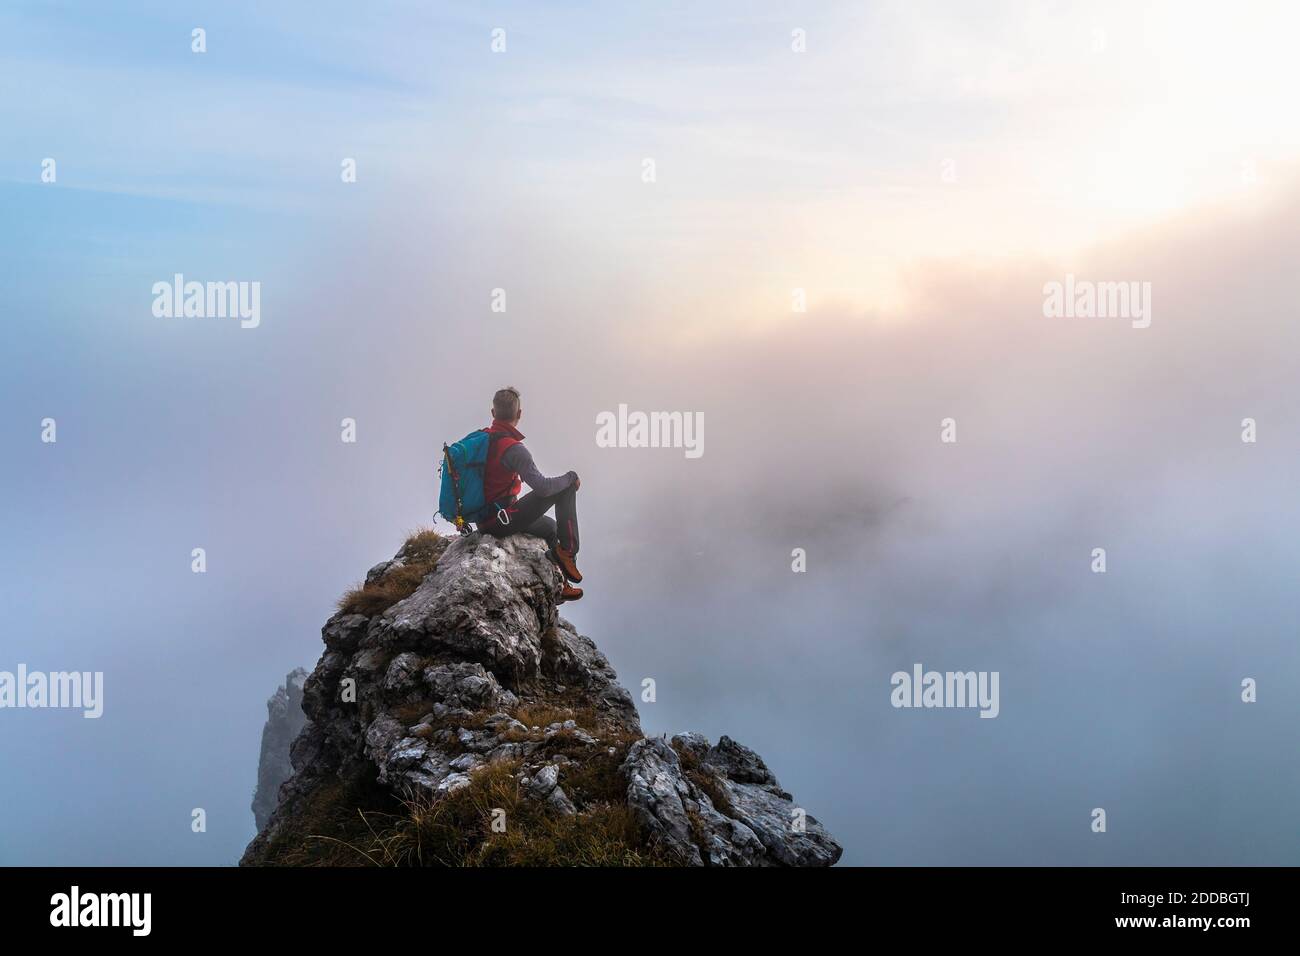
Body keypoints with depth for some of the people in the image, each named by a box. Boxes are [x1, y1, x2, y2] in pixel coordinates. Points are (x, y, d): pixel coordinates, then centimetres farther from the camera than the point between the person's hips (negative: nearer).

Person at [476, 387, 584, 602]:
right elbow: (542, 487, -24)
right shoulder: (513, 449, -21)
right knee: (566, 487, -4)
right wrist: (570, 478, -6)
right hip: (502, 520, -9)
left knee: (550, 526, 31)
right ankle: (567, 551, -3)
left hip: (481, 519, 9)